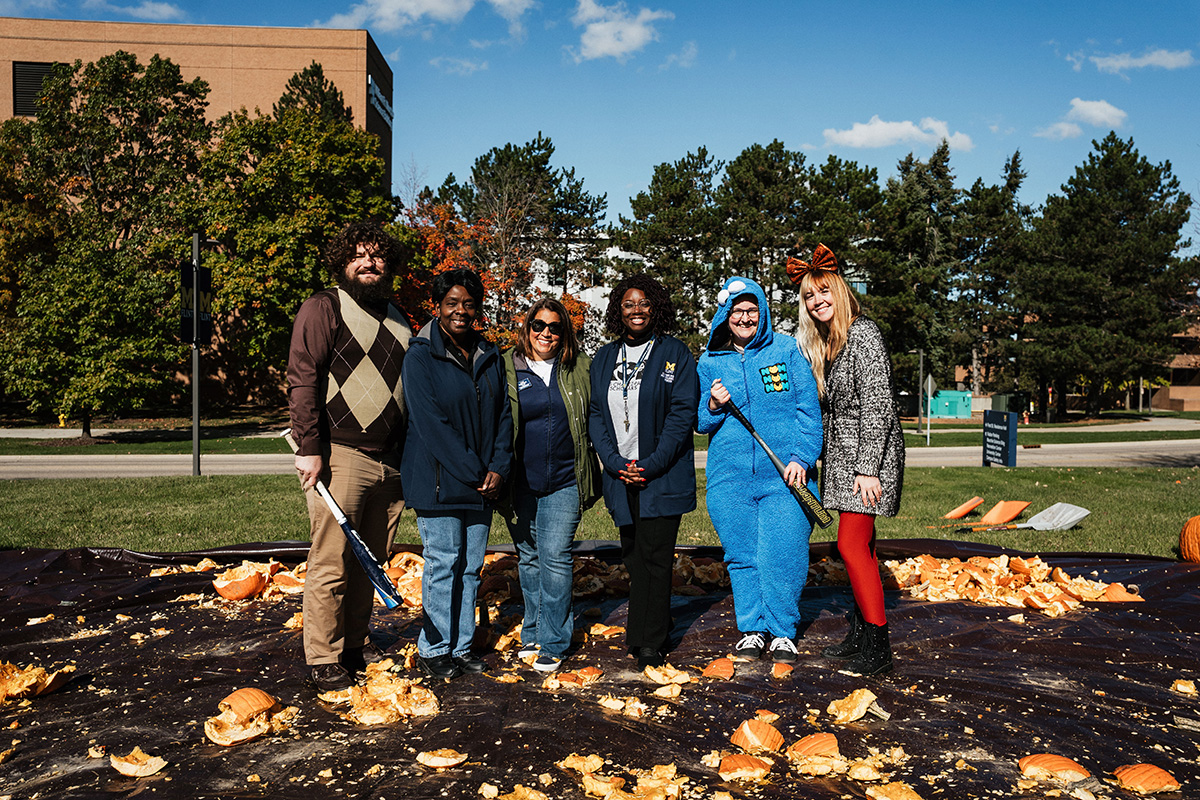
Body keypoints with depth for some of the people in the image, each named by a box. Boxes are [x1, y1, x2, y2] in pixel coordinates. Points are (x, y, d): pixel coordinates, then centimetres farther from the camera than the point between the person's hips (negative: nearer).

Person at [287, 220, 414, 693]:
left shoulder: (397, 320, 19)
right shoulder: (324, 308, -1)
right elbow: (303, 379, -9)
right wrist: (309, 448, -15)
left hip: (389, 461, 6)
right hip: (340, 456, -6)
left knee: (370, 561, 12)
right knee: (332, 564, -4)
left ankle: (357, 643, 25)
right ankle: (323, 659, 7)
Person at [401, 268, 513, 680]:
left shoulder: (490, 356, 10)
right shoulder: (421, 357, -7)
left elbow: (503, 415, 9)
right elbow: (431, 423, -14)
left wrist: (498, 468, -5)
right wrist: (472, 473, -16)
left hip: (482, 482, 6)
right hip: (438, 480, -5)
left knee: (471, 565, 11)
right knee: (443, 562, 0)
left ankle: (461, 645, 22)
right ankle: (433, 648, 15)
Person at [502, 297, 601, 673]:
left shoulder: (580, 368, 6)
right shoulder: (507, 368, 2)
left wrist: (590, 476, 8)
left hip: (564, 483, -1)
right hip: (521, 484, 1)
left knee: (555, 557, -6)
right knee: (529, 558, 12)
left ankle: (553, 643, 5)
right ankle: (533, 632, 27)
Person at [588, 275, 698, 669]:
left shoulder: (674, 353, 0)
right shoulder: (604, 359, 12)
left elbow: (683, 412, -7)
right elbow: (596, 415, 9)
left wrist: (653, 464, -14)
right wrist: (615, 462, -6)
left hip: (663, 475, -4)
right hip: (620, 474, 4)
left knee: (655, 555, -4)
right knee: (633, 555, 10)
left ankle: (649, 642, 5)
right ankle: (657, 624, 25)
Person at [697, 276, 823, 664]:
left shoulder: (787, 350, 4)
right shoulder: (710, 362, 10)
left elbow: (808, 409, 1)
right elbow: (700, 423, 12)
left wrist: (801, 457, -9)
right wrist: (713, 406, -10)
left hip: (784, 476, -2)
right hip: (730, 476, 2)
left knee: (782, 558, -4)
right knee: (742, 557, 7)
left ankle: (783, 633, 15)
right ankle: (752, 630, 24)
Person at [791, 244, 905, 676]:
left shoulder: (863, 335, -13)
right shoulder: (826, 343, 14)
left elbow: (877, 406, -18)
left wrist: (867, 469, -21)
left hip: (868, 454, -9)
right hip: (842, 456, 9)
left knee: (851, 546, -10)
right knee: (860, 547, 12)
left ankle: (878, 647, -3)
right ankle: (860, 634, 20)